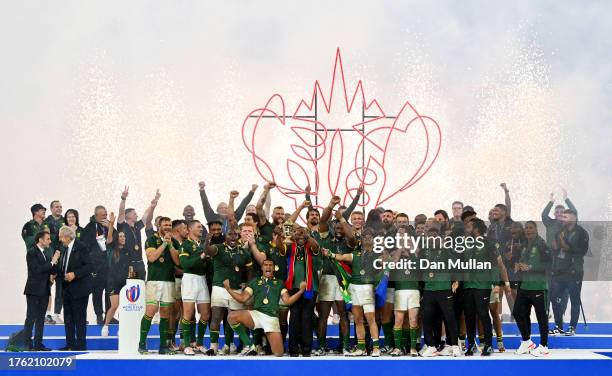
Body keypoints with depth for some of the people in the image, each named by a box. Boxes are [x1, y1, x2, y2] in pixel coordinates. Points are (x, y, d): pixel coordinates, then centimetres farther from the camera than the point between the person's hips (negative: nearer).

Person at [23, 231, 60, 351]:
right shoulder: (31, 252, -9)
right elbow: (37, 270, -20)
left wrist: (52, 276, -1)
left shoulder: (45, 253, 14)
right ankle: (27, 344, -5)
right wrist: (52, 262, -18)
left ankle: (38, 344, 13)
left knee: (41, 318, 9)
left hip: (44, 290, 8)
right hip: (34, 290, -8)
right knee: (31, 318, -7)